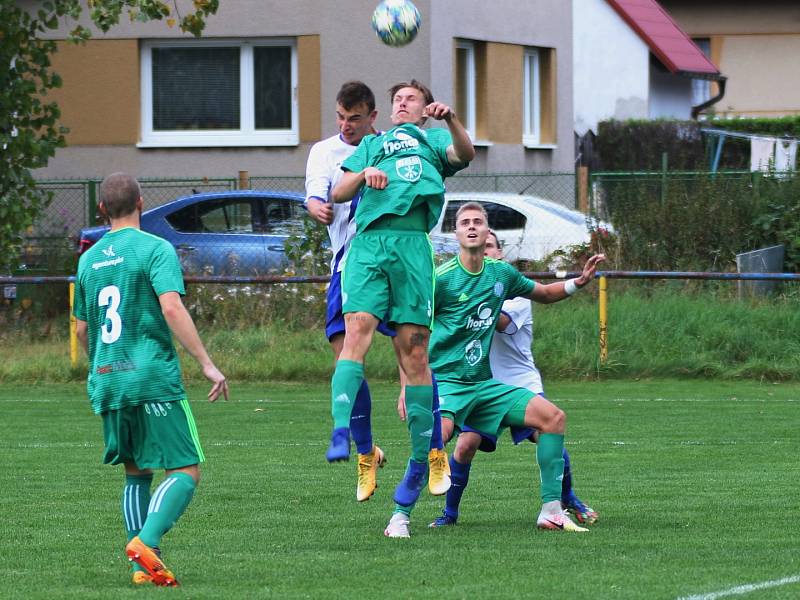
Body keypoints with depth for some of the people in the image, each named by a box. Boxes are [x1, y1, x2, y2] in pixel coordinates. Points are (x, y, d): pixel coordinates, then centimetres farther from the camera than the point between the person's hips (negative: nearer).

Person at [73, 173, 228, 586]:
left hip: (106, 382, 6)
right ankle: (146, 542, -23)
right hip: (153, 378, -6)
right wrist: (207, 363, -16)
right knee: (186, 470, -3)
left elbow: (82, 329, 20)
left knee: (136, 474, 15)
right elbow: (172, 308, -18)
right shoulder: (155, 249, -6)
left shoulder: (88, 260, 13)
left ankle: (144, 567, 7)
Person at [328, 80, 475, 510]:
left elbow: (464, 154, 3)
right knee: (357, 329, -20)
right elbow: (338, 193, 19)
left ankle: (420, 461, 1)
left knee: (414, 351, -4)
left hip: (412, 243, -1)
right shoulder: (371, 144, 30)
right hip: (368, 242, 1)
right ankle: (341, 431, -34)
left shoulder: (432, 141, 26)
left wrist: (451, 120, -16)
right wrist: (364, 175, -1)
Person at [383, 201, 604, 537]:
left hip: (483, 384, 6)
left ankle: (551, 510, 0)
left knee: (553, 416, -4)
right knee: (437, 433, -35)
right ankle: (400, 517, -23)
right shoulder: (441, 278, -10)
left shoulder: (501, 274, 8)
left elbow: (543, 294, 27)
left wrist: (580, 282, 10)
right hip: (444, 380, -6)